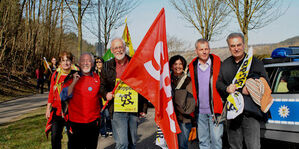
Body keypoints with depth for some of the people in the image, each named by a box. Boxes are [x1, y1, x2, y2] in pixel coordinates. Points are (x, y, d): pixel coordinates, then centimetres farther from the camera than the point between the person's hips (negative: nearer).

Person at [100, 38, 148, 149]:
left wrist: (144, 107, 5)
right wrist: (106, 94, -8)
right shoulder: (107, 66, 7)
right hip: (117, 110, -1)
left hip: (134, 110, 2)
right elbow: (102, 86, 15)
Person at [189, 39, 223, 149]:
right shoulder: (192, 67, 6)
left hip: (215, 110, -2)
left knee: (216, 139, 1)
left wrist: (222, 105, -4)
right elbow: (190, 88, 12)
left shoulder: (218, 64, 0)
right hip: (199, 111, 3)